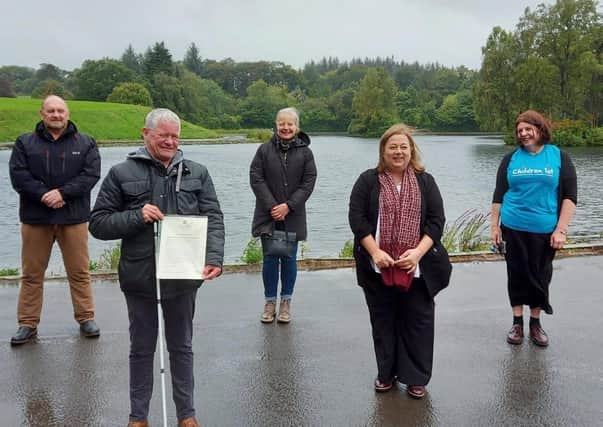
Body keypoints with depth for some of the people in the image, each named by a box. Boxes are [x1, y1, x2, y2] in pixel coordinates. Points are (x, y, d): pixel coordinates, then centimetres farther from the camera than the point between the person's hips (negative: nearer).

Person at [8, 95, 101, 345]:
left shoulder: (85, 143, 6)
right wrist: (45, 195, -16)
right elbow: (18, 175, -3)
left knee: (80, 272, 5)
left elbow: (91, 174, -6)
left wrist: (63, 192, -17)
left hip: (74, 218, -1)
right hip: (35, 218, 1)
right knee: (31, 275, 7)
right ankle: (27, 324, 17)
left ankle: (86, 318, 17)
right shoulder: (25, 143, 8)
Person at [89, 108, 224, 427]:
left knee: (182, 347, 15)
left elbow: (213, 219, -2)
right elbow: (98, 223, -1)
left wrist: (214, 258, -17)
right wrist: (137, 216, -16)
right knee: (141, 349, 14)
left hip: (183, 277, 1)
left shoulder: (197, 173, 4)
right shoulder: (122, 173, -2)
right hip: (140, 278, -1)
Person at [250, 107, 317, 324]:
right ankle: (270, 302, 16)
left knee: (289, 259, 6)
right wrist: (272, 206, -11)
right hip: (268, 216, 0)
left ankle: (286, 302, 18)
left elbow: (308, 183, -2)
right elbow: (256, 178, -3)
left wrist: (288, 206, -12)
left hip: (292, 217, 0)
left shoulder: (305, 153, 3)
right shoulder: (264, 150, 2)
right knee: (270, 259, 4)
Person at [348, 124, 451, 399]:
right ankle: (386, 373, 26)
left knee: (417, 321, 5)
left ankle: (416, 377, 20)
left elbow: (436, 221, 0)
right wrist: (375, 252, -14)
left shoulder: (425, 181, 6)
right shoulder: (368, 180, 3)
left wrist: (418, 252, -13)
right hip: (378, 268, 0)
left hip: (416, 268, 0)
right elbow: (357, 218, -4)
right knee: (383, 321, 11)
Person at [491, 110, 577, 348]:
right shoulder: (511, 159, 4)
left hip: (545, 230, -1)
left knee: (540, 276, 7)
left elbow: (570, 196, -3)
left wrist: (561, 230, -10)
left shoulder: (559, 157, 0)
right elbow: (499, 195, 6)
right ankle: (517, 322, 20)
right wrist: (494, 226, 1)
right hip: (513, 229, 1)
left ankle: (535, 323, 23)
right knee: (517, 274, 7)